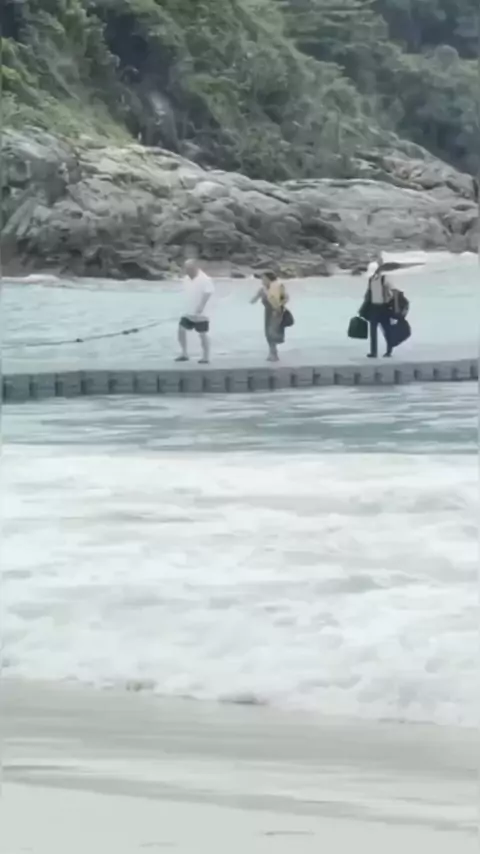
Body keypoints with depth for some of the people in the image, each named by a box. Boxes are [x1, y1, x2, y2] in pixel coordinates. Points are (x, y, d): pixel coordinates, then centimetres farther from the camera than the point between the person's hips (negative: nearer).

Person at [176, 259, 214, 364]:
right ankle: (184, 354, 13)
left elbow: (208, 293, -24)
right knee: (181, 330, 3)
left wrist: (201, 307, -27)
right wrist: (187, 306, 12)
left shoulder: (204, 280, -18)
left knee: (203, 334, 1)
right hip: (188, 312, 8)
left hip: (199, 314, -8)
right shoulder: (187, 278, 8)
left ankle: (206, 357, 11)